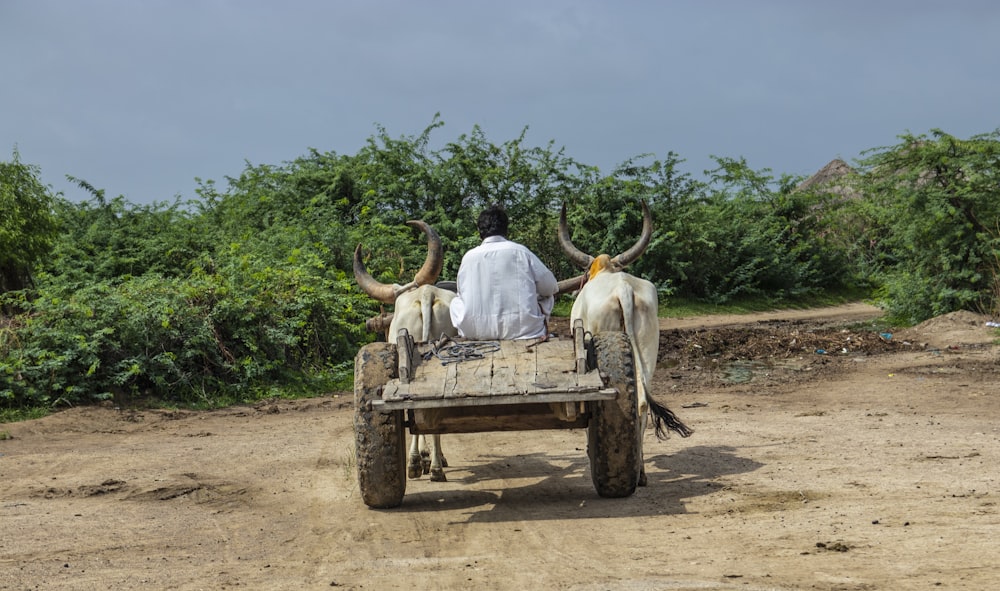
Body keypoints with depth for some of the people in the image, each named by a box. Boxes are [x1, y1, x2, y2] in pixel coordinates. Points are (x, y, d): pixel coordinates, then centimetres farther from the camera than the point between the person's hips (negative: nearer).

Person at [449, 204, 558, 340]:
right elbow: (551, 287, 6)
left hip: (475, 332, 1)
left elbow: (462, 292, 14)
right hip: (521, 329, -1)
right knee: (547, 297, 24)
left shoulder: (468, 257, 2)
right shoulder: (520, 251, -2)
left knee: (456, 301, 30)